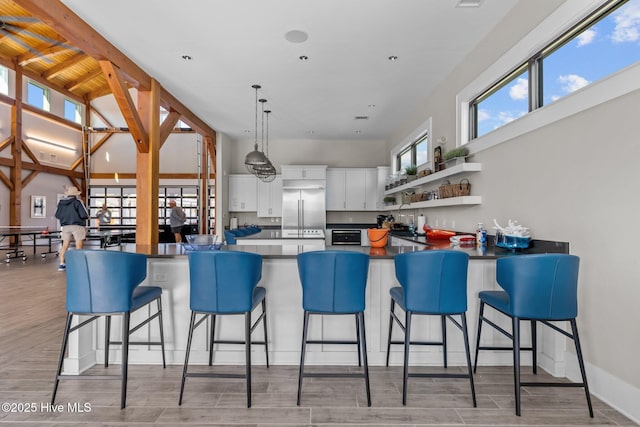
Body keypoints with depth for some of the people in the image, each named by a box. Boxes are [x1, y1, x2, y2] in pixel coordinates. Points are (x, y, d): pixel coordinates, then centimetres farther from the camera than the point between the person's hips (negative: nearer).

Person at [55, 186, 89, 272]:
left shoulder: (61, 203, 8)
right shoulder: (77, 202, -9)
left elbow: (57, 215, 13)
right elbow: (84, 215, -15)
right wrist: (87, 217, 7)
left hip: (65, 226, 6)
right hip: (77, 226, -5)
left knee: (65, 245, 10)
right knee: (78, 245, -2)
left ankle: (62, 264, 10)